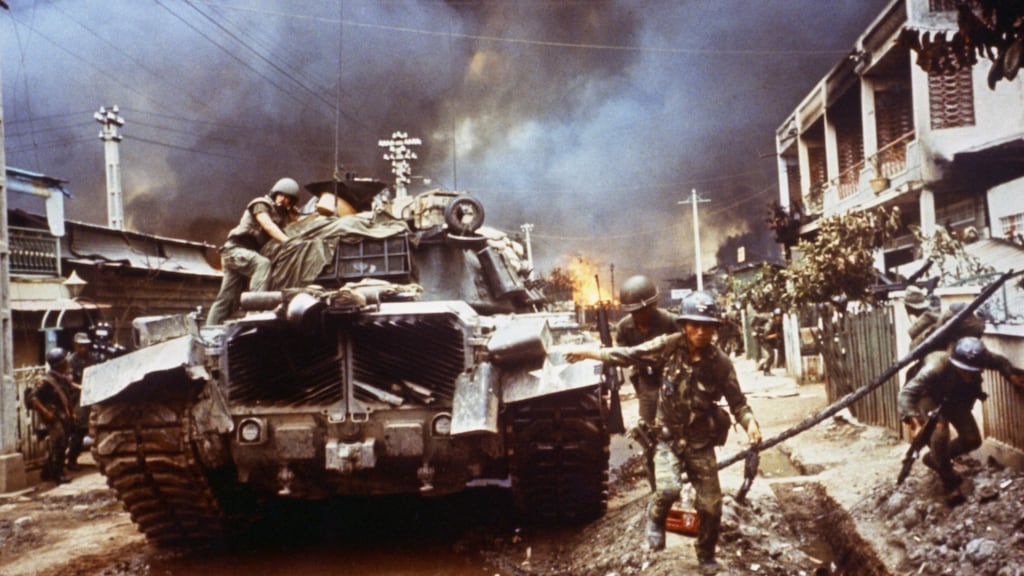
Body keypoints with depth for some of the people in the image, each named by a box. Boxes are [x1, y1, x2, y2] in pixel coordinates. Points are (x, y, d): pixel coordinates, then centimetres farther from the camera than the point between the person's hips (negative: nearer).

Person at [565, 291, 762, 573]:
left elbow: (737, 401, -5)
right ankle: (656, 517, 12)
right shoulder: (671, 345, -12)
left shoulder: (720, 362, -10)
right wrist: (588, 352, -2)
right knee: (669, 489, -26)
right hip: (668, 438, -1)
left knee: (711, 506, 3)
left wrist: (750, 423, -25)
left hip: (701, 443, 1)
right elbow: (630, 354, -4)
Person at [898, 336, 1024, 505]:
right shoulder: (936, 367, -44)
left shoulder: (980, 358, -30)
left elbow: (1000, 362, -4)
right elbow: (905, 394, -48)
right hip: (930, 398, -5)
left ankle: (933, 458, 21)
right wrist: (914, 424, -62)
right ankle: (949, 482, -13)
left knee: (972, 440, -6)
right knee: (940, 430, -31)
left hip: (956, 398, 5)